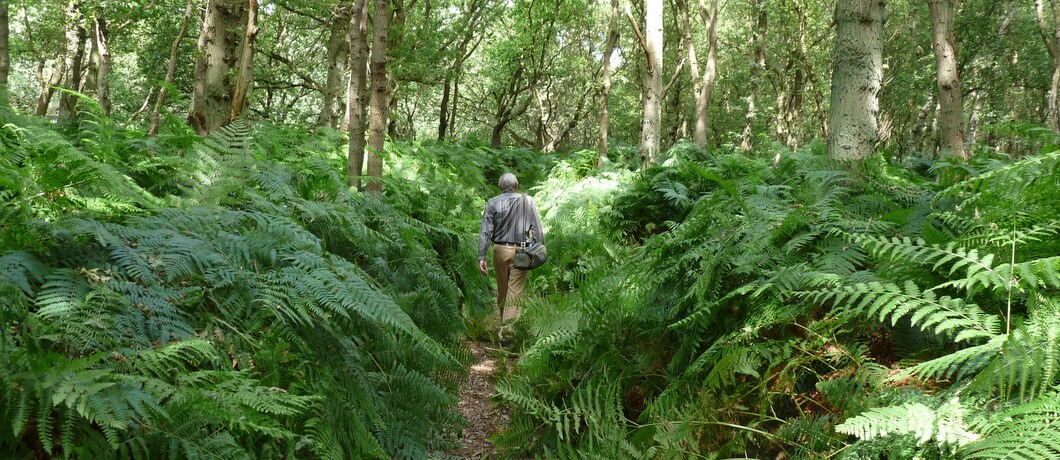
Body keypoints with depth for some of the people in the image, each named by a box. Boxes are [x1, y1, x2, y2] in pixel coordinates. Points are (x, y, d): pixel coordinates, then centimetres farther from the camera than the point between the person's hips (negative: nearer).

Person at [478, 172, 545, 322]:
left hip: (500, 250, 2)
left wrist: (481, 257, -7)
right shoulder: (528, 201, -1)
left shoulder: (492, 203, -1)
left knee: (502, 289, 19)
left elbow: (485, 232, -7)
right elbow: (537, 229, -4)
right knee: (515, 293, -1)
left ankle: (503, 320, 37)